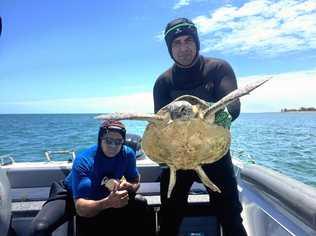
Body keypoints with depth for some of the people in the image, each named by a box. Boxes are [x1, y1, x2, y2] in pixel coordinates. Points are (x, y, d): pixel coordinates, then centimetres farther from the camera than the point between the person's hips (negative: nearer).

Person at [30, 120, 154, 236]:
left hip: (102, 197, 4)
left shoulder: (128, 153, -20)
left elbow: (135, 182, -4)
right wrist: (108, 202, -59)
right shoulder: (83, 161, -34)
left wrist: (127, 186, -29)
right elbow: (81, 208, -40)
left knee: (141, 204, -10)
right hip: (70, 195, -3)